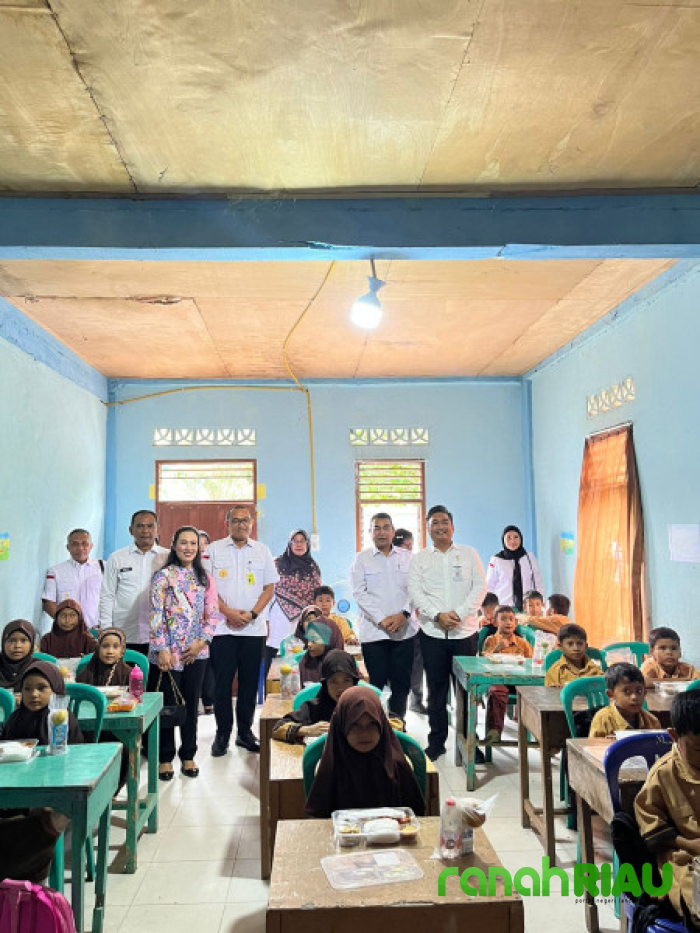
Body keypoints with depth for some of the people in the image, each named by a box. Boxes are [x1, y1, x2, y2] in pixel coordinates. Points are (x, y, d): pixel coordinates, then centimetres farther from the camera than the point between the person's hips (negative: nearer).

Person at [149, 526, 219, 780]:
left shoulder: (205, 578, 9)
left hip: (196, 652, 3)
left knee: (192, 704, 10)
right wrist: (161, 649, -13)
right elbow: (156, 614, -8)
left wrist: (201, 642, -5)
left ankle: (188, 756, 23)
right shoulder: (163, 576, -3)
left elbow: (212, 614, 7)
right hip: (168, 652, -3)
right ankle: (165, 758, 19)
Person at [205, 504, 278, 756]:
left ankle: (245, 732, 19)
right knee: (222, 681, 1)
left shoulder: (262, 551, 9)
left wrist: (251, 614, -7)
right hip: (222, 628, -1)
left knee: (250, 681, 7)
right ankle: (222, 733, 14)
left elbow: (270, 587, 6)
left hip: (254, 628, 2)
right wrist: (229, 612, -11)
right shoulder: (214, 549, 4)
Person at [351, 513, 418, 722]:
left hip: (405, 630, 2)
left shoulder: (407, 557, 10)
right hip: (373, 632, -2)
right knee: (375, 683, 1)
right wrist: (382, 619, -13)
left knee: (402, 683, 7)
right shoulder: (362, 559, 4)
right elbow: (360, 593, -4)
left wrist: (404, 614, -12)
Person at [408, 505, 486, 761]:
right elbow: (415, 592, -2)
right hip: (433, 632, 0)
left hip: (465, 631, 0)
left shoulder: (469, 554, 7)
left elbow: (480, 587, 0)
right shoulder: (419, 559, 8)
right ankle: (436, 742, 19)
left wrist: (459, 613, -12)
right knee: (436, 689, 7)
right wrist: (437, 615, -16)